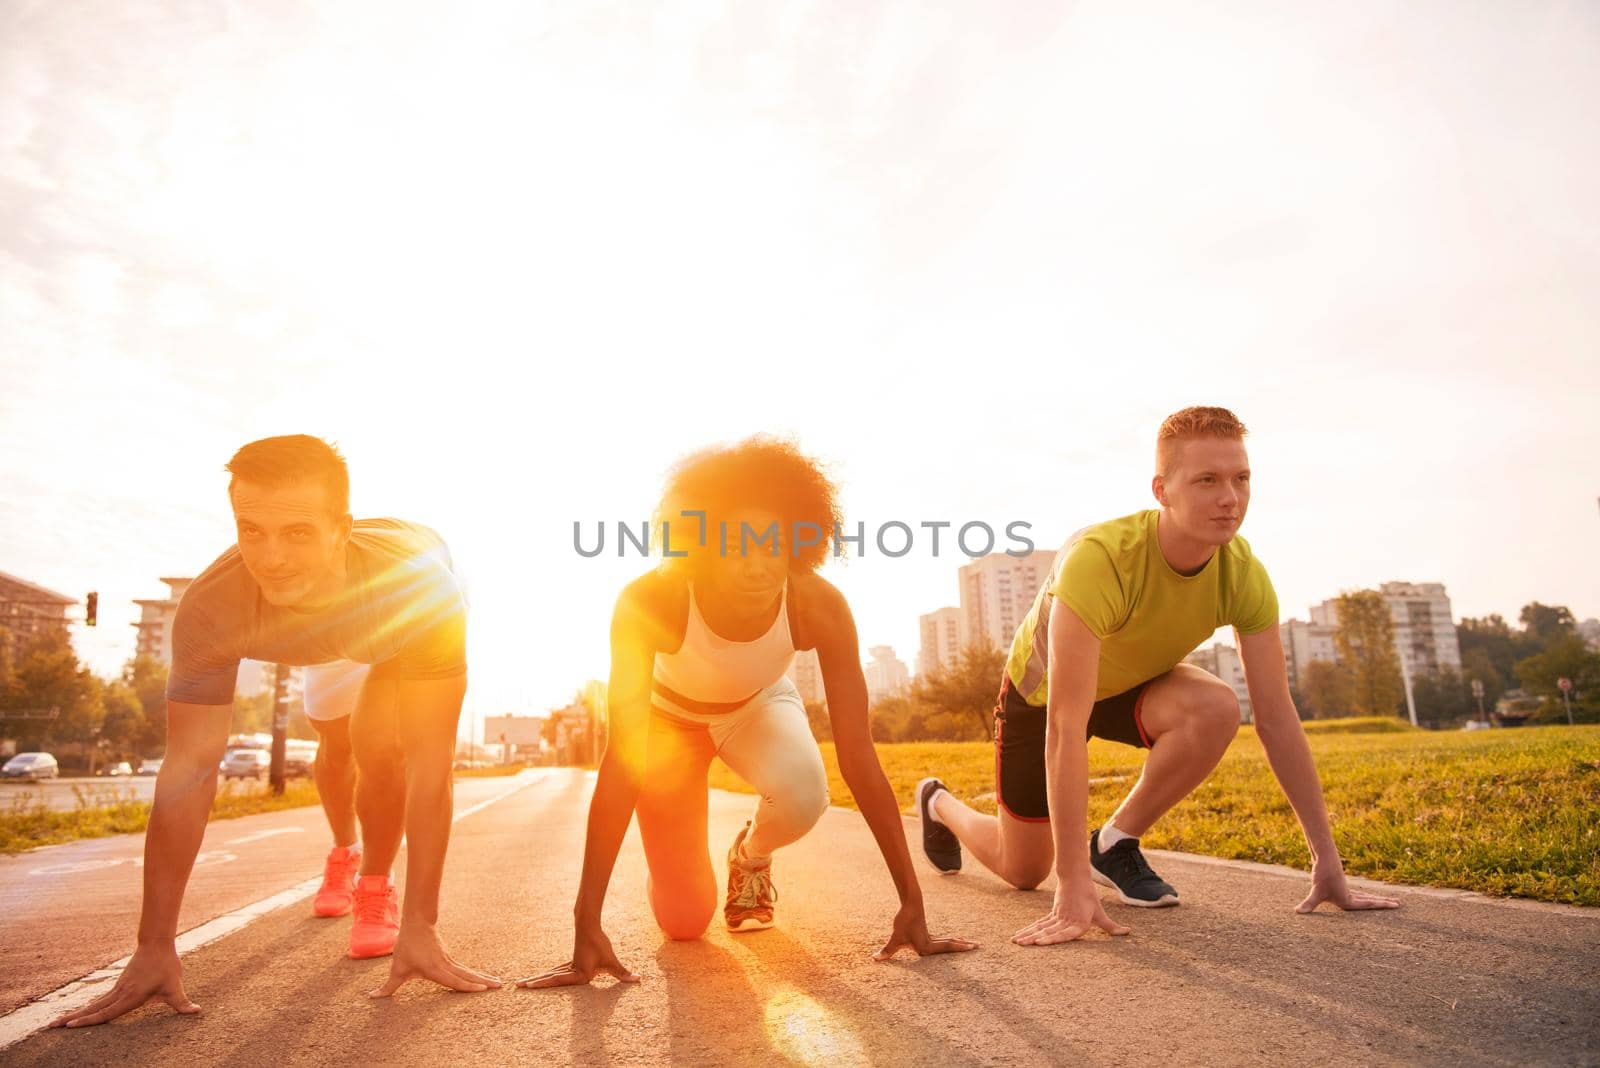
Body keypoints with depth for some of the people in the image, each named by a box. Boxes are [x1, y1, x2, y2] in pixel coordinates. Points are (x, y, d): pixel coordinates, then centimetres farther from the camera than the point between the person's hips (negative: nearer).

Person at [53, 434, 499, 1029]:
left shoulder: (420, 579, -49)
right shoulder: (211, 607, -42)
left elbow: (429, 764, -46)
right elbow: (189, 769, -37)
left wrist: (420, 928, -46)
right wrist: (155, 947, -35)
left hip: (406, 635, -3)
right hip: (329, 641, 3)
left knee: (378, 743, -25)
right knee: (335, 748, 22)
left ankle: (377, 888, 2)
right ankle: (344, 854, 55)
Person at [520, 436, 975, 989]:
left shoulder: (820, 607, -34)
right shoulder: (650, 602, -39)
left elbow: (859, 756, -30)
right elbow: (621, 764, -38)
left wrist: (912, 901, -29)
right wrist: (586, 926, -40)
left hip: (760, 706, 1)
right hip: (669, 715, -1)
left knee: (803, 797, -34)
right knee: (684, 921, -3)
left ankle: (752, 854, 4)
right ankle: (673, 867, 36)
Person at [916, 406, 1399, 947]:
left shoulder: (1243, 574, -25)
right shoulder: (1098, 558, -42)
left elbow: (1277, 719, -19)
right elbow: (1065, 728, -44)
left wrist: (1327, 861, -21)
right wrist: (1073, 887, -45)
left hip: (1134, 684, 4)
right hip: (1042, 690, -4)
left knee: (1217, 709, -30)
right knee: (1023, 870, 5)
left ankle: (1115, 843, -6)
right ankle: (940, 803, 39)